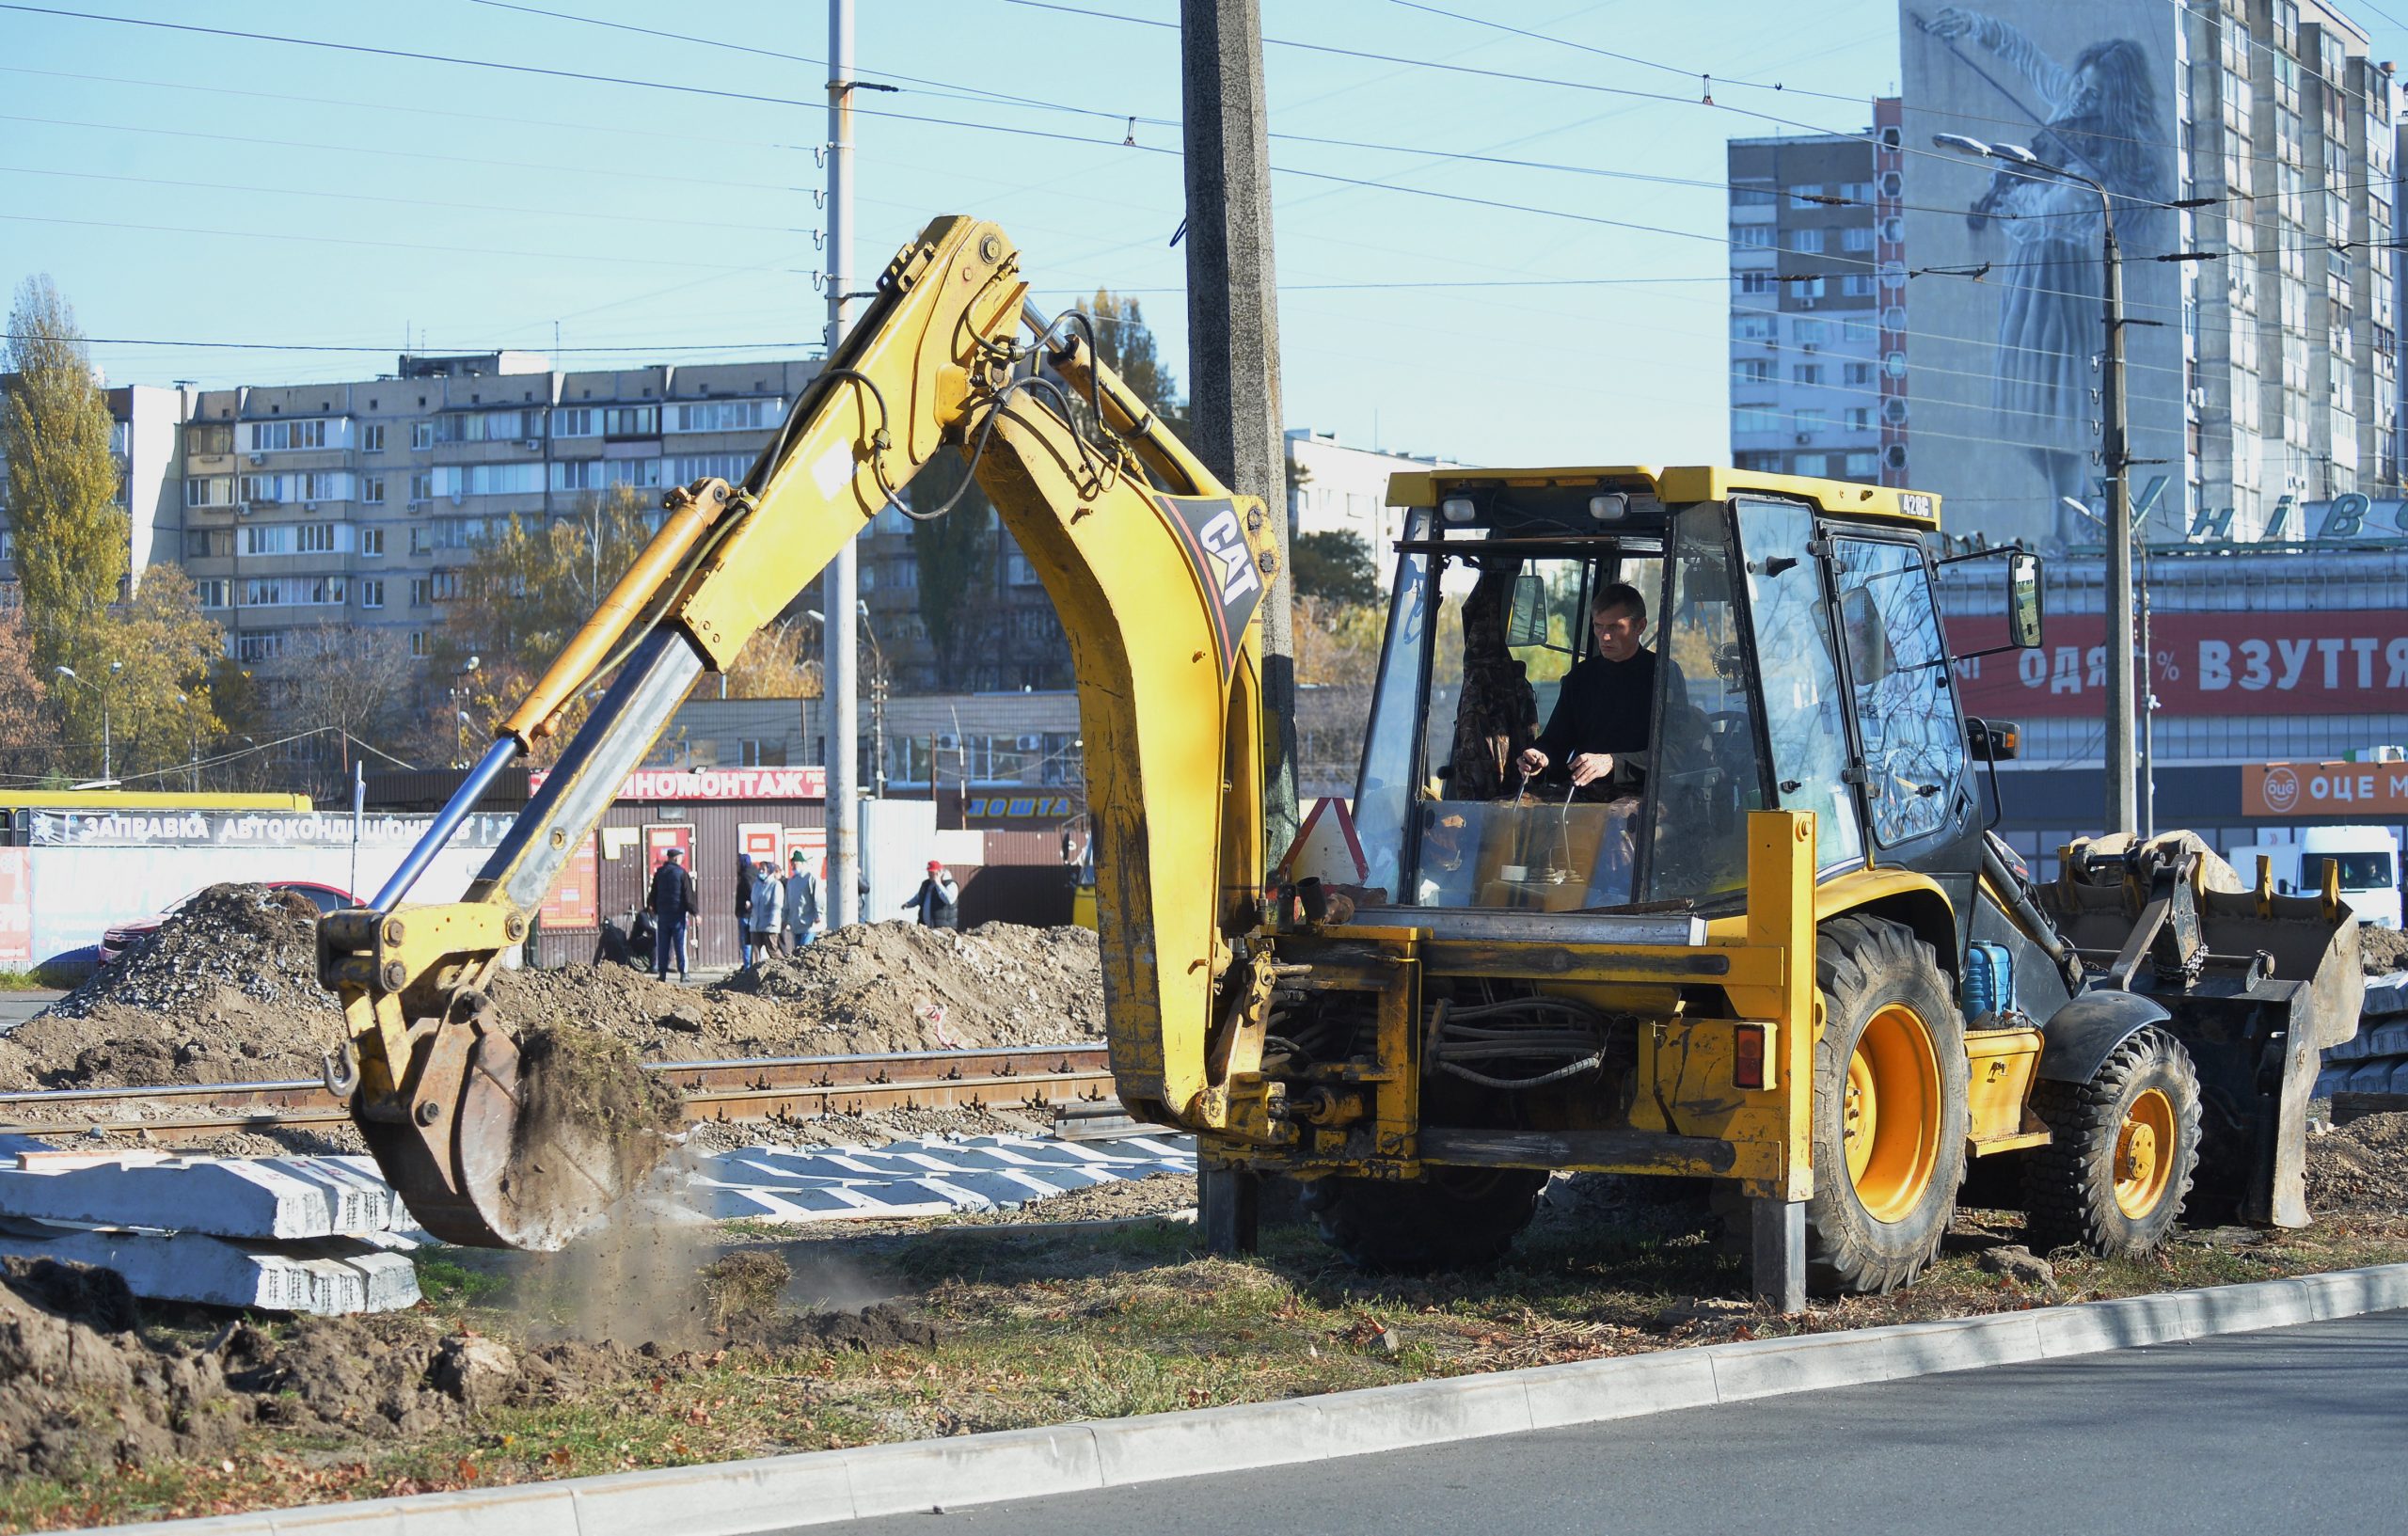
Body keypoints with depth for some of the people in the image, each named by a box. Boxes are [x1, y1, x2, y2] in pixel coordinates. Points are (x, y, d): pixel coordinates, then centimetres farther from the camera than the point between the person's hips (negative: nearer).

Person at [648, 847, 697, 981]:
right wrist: (695, 911, -2)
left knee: (662, 945, 6)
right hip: (678, 914, -4)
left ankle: (662, 973, 4)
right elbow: (688, 895, -8)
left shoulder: (659, 873, 8)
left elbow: (653, 895, 13)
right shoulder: (682, 873, -7)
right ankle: (683, 973, -3)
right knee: (680, 945, -1)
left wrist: (656, 911, 22)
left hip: (662, 914, 4)